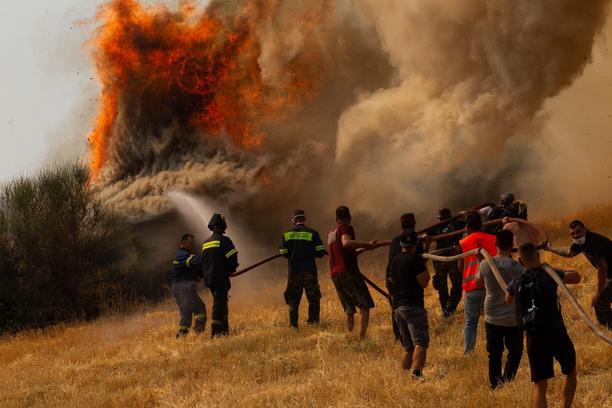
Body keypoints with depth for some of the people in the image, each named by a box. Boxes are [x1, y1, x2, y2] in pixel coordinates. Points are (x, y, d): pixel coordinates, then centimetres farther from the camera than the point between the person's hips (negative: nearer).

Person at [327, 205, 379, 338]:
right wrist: (367, 245, -27)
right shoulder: (346, 228, -2)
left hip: (335, 275, 8)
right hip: (348, 271, -8)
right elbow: (346, 242, -24)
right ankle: (362, 336, -21)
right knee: (365, 306, -8)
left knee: (349, 310, 15)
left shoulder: (331, 233, 21)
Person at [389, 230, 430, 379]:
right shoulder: (416, 259, -8)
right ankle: (416, 371, -36)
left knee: (409, 347, 16)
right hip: (413, 305, -8)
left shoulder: (395, 261, 16)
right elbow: (424, 282, -10)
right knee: (420, 343, -18)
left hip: (398, 306, 8)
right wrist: (425, 269, 8)